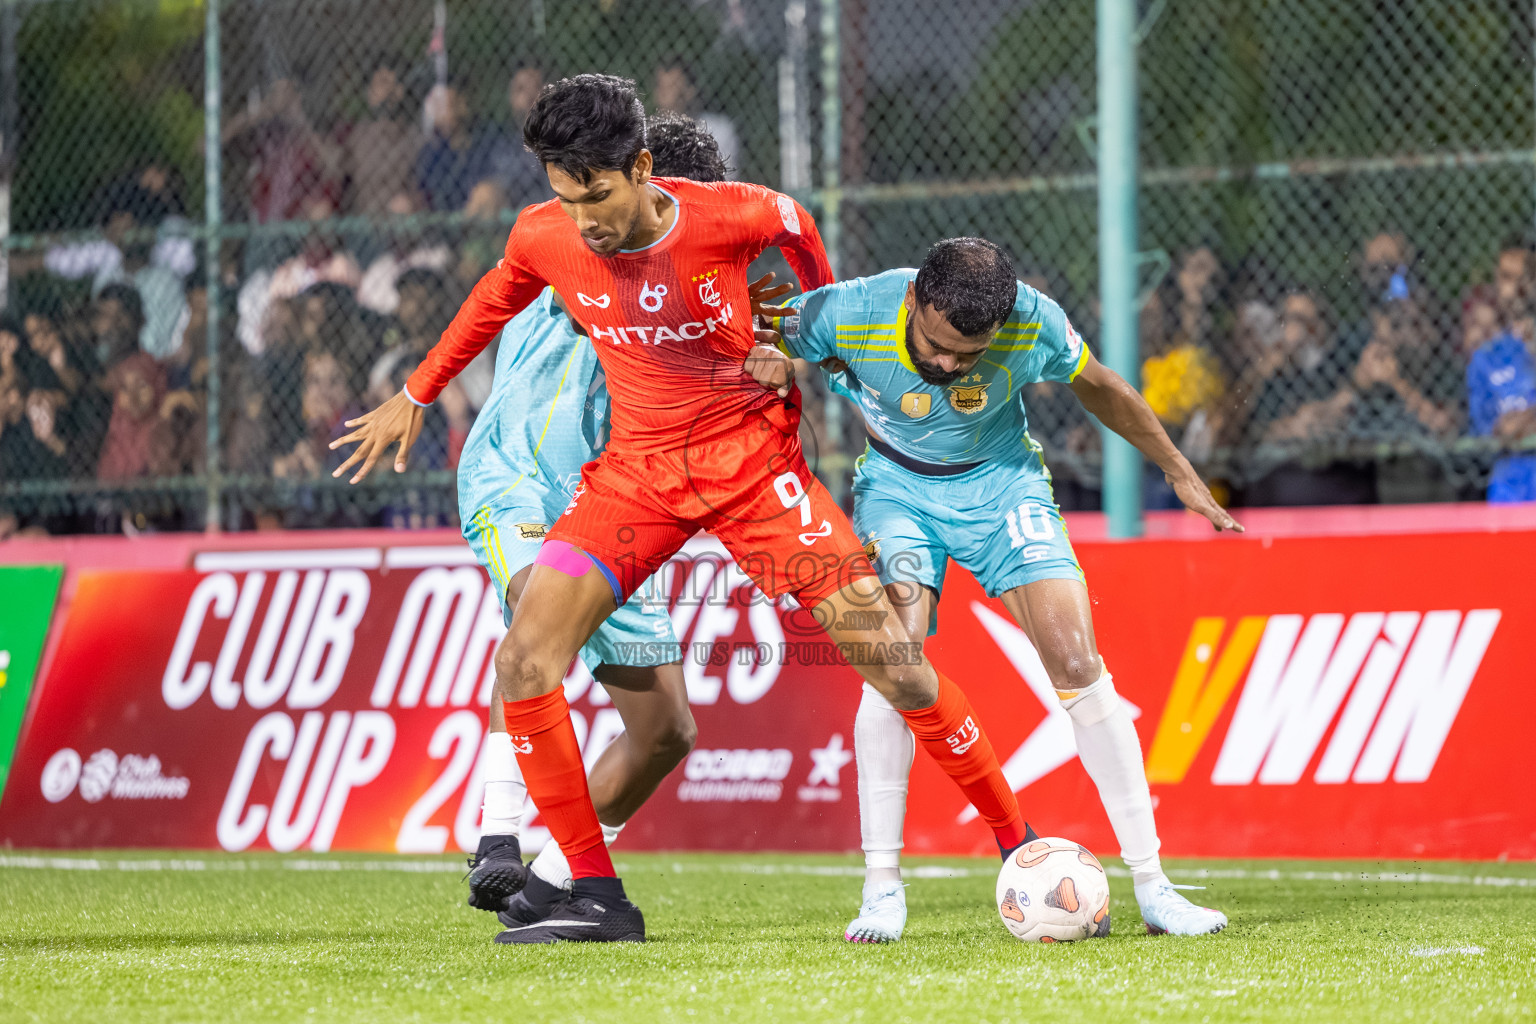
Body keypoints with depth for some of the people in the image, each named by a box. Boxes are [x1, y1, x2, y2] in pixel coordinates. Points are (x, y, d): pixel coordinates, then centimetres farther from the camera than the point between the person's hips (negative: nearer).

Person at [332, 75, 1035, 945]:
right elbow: (497, 299, 13)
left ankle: (1017, 844, 7)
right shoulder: (545, 239, -11)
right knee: (525, 661, -15)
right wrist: (415, 396, 21)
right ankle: (597, 898, -9)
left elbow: (795, 225, 5)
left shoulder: (729, 217, -19)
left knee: (889, 653, -8)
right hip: (635, 472, 2)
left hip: (753, 459, -2)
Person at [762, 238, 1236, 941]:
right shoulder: (843, 314, -28)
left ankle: (1151, 886, -7)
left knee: (1077, 663, -13)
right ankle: (881, 888, -14)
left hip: (1001, 481, 1)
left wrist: (1180, 475, 8)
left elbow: (1098, 388, -2)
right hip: (896, 483, -1)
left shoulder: (1033, 323, -24)